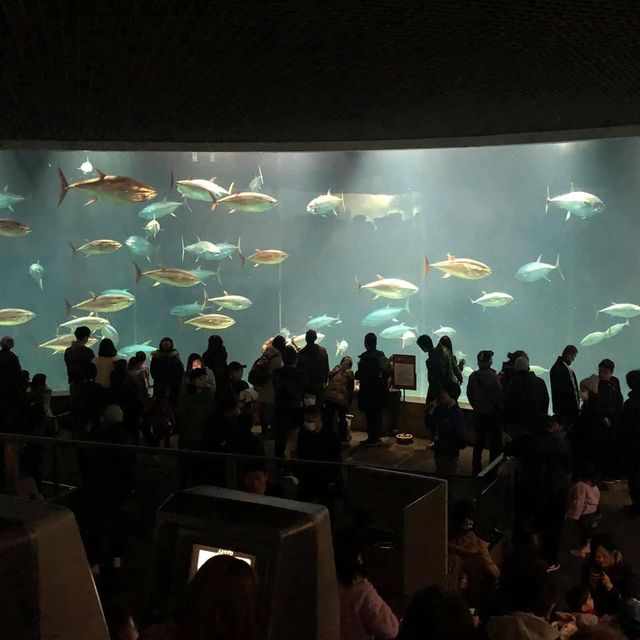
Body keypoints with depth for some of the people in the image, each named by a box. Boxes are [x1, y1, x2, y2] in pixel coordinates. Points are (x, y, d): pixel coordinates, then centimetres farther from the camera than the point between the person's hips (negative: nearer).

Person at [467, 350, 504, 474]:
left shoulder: (473, 376, -1)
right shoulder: (492, 376, -18)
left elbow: (470, 394, 8)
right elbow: (499, 395, -14)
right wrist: (502, 410, 0)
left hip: (478, 414, 6)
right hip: (492, 413, -6)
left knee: (479, 441, 15)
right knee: (495, 442, 4)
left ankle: (476, 468, 20)